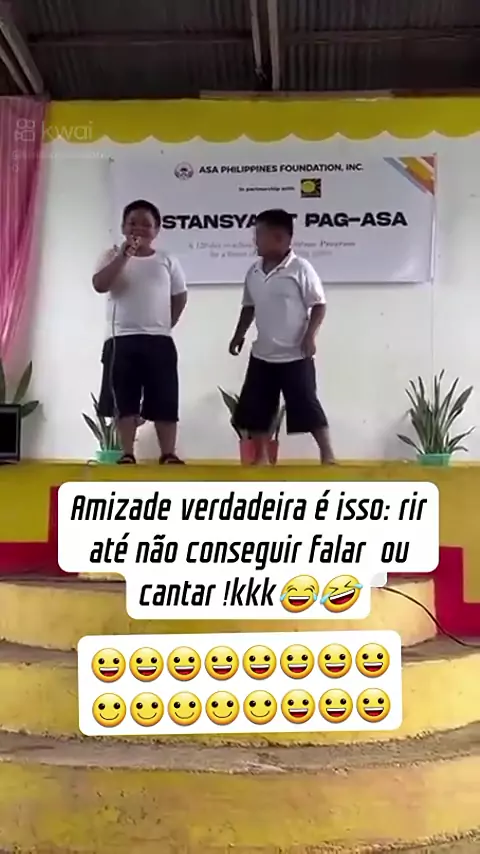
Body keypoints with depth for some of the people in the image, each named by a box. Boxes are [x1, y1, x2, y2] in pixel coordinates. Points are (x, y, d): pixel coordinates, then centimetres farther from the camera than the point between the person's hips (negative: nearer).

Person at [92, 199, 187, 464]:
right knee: (125, 402, 3)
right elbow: (99, 285, -15)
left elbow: (180, 297, 16)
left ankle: (168, 455, 9)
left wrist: (165, 325, 8)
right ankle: (127, 455, 11)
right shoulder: (113, 256, 3)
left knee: (165, 402, 2)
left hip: (159, 341, 1)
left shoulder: (166, 261, 7)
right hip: (122, 340, -1)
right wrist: (123, 256, -20)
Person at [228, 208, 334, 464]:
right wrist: (239, 335, 12)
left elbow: (319, 305, -9)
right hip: (262, 355, 6)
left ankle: (328, 455, 7)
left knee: (307, 406, -4)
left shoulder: (300, 268, -11)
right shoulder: (254, 272, 7)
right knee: (253, 409, 8)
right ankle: (261, 458, 20)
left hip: (295, 355, -6)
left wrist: (310, 335, -17)